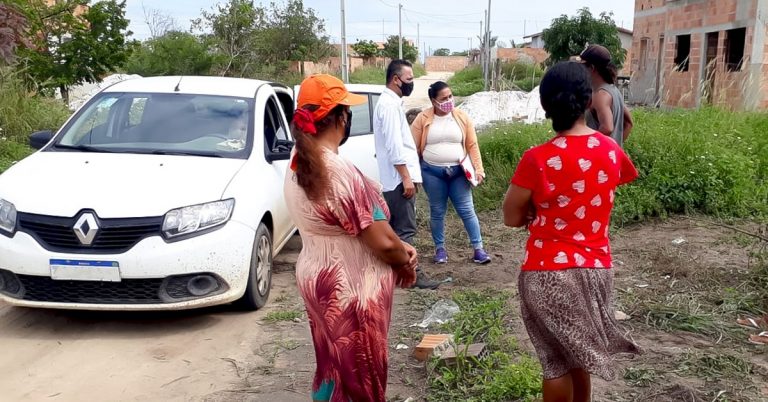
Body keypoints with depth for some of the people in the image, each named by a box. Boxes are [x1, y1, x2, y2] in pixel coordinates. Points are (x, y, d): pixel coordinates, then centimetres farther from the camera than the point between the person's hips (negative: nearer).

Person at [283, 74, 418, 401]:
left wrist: (399, 247, 3)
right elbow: (382, 242, -23)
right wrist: (406, 264, -2)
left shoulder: (299, 166, 1)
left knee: (334, 369, 25)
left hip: (318, 279, 9)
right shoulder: (340, 173, -28)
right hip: (351, 290, -9)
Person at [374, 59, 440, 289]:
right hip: (399, 178, -10)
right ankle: (412, 273, -1)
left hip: (393, 179, 10)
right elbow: (394, 145, -22)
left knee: (392, 226, 15)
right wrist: (406, 177, -22)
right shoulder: (390, 104, -15)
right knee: (405, 229, -6)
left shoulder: (389, 102, 17)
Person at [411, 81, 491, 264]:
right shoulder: (423, 119, -4)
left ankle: (478, 249, 9)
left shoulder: (462, 117, 1)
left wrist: (478, 169, -4)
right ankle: (440, 248, 23)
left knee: (467, 210, 2)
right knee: (437, 212, 9)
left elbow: (472, 145, 3)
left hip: (458, 171, 1)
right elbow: (414, 147, -1)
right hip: (432, 172, -1)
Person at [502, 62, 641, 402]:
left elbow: (512, 218, -8)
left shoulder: (538, 159, -17)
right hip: (595, 268, 5)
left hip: (549, 273, -5)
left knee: (557, 360, 10)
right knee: (577, 352, 23)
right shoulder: (611, 151, -3)